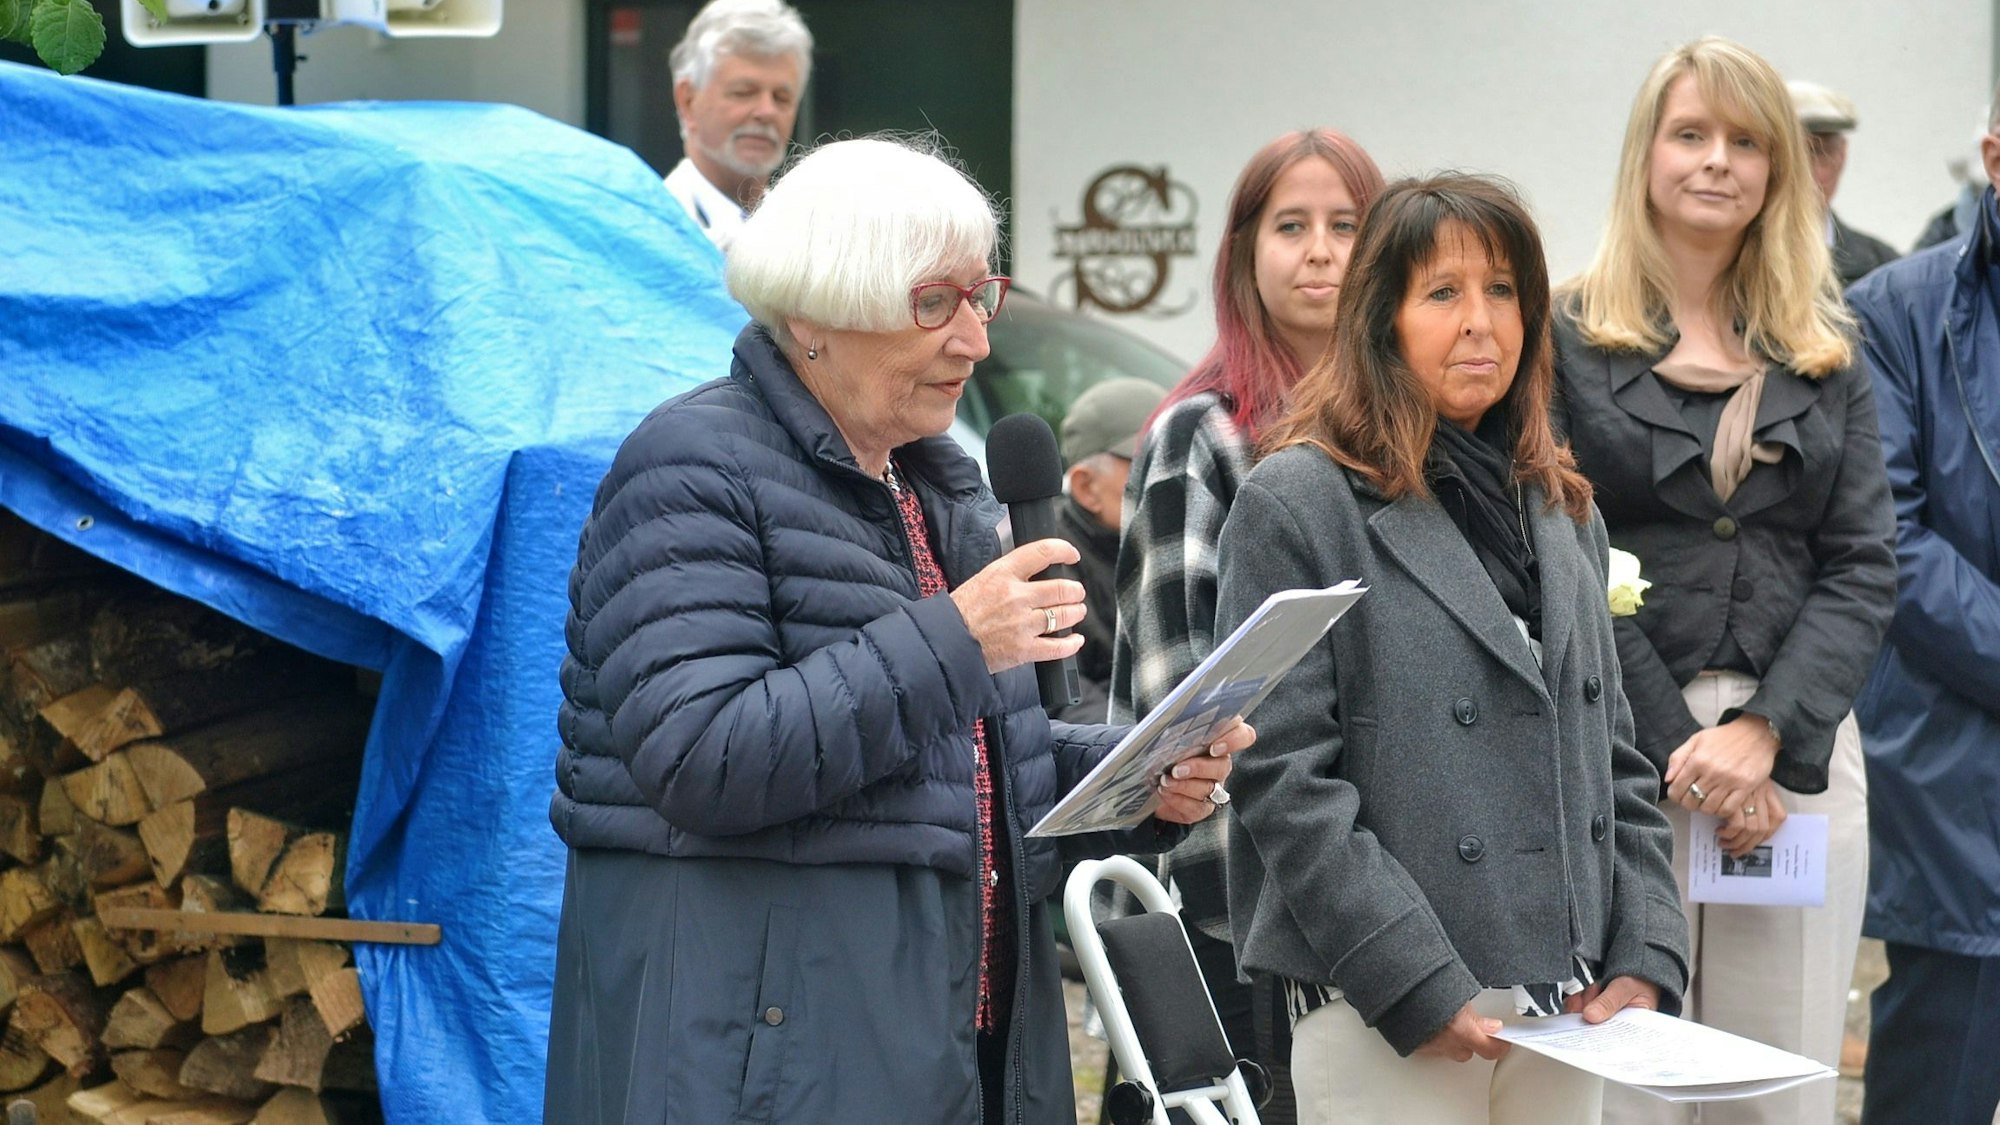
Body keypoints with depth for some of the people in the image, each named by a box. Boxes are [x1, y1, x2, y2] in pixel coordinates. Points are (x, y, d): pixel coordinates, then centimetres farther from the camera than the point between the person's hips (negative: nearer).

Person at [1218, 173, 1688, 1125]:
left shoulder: (1562, 511, 16)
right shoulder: (1295, 504, -5)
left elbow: (1611, 757, 17)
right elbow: (1281, 778, -11)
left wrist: (1646, 957, 3)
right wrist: (1418, 990, -16)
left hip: (1564, 1009, 6)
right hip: (1383, 1020, -5)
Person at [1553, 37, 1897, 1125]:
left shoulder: (1825, 354, 13)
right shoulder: (1567, 340, 3)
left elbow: (1862, 566, 5)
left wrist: (1765, 733, -10)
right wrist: (1675, 749, -12)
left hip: (1800, 741, 3)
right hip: (1616, 745, -3)